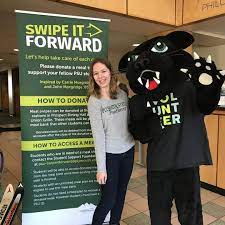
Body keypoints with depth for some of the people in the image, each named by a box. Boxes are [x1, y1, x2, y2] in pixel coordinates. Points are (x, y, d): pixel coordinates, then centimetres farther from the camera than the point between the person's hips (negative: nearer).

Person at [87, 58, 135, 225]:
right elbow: (98, 135, -15)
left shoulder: (122, 94, 2)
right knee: (108, 199, 3)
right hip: (110, 155, -4)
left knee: (121, 194, 16)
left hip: (128, 151, 4)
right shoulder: (94, 101, -11)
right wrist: (101, 167, -15)